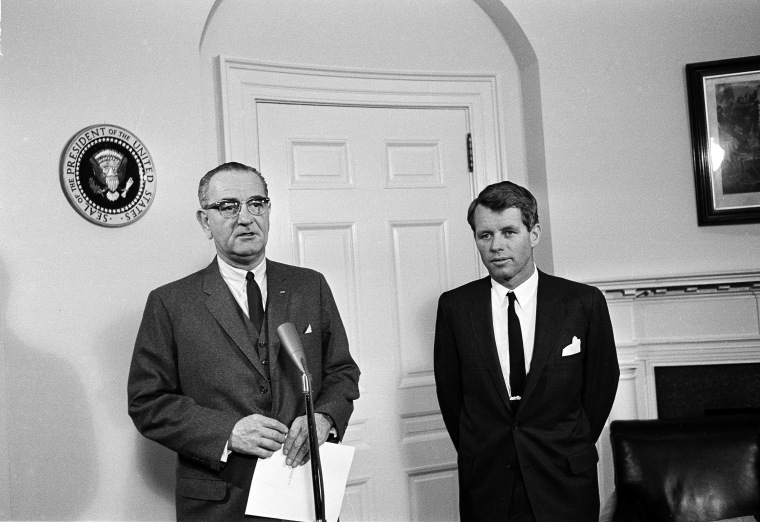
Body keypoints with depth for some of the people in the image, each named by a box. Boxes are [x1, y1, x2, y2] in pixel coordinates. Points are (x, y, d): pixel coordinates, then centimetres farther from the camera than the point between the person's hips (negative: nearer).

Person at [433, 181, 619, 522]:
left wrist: (569, 451, 8)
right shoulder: (454, 306, -4)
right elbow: (449, 392, 3)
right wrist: (480, 456, 6)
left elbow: (601, 387, 2)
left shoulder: (584, 302, -7)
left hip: (565, 485, -1)